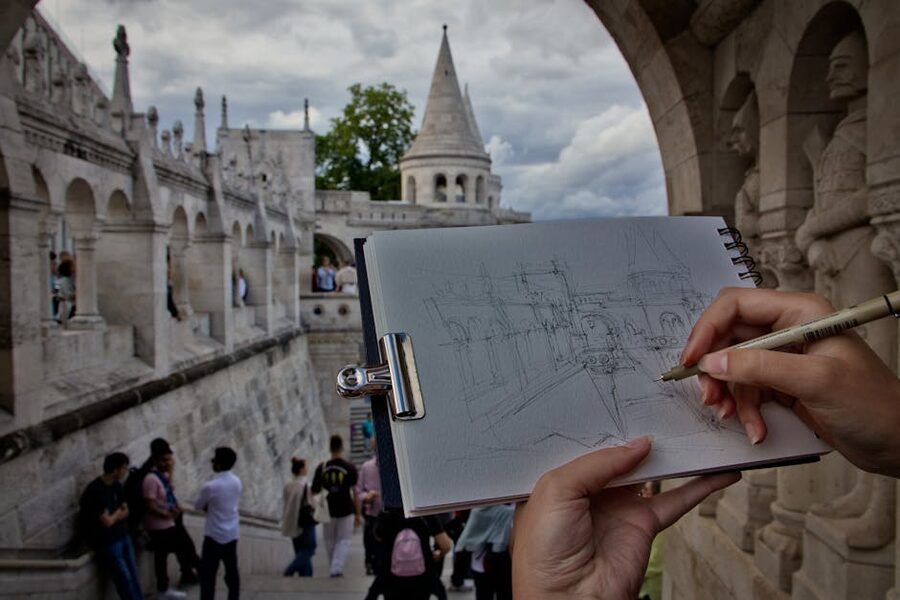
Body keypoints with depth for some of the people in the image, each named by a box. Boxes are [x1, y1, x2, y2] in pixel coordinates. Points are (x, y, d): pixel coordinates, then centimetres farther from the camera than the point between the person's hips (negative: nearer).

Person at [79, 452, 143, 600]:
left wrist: (113, 516, -8)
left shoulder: (116, 485, 5)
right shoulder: (96, 490, -22)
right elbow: (107, 522, -22)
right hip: (107, 542, -8)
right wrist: (118, 513, -1)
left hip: (122, 536, 8)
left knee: (133, 577, 7)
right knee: (125, 579, -5)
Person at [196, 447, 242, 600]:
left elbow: (198, 506, -3)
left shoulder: (210, 486, -19)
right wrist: (212, 507, 6)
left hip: (215, 536, -6)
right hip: (232, 534, 6)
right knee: (232, 572, 13)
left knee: (208, 575, 2)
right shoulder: (236, 481, 0)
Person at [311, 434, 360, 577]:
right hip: (346, 511, -2)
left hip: (328, 511, 2)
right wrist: (357, 514, 3)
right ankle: (337, 569, -8)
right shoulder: (350, 468, -8)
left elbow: (315, 491, 1)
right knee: (343, 540, 7)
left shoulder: (321, 468, -3)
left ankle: (333, 570, 25)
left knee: (330, 541, 17)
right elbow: (355, 493, -5)